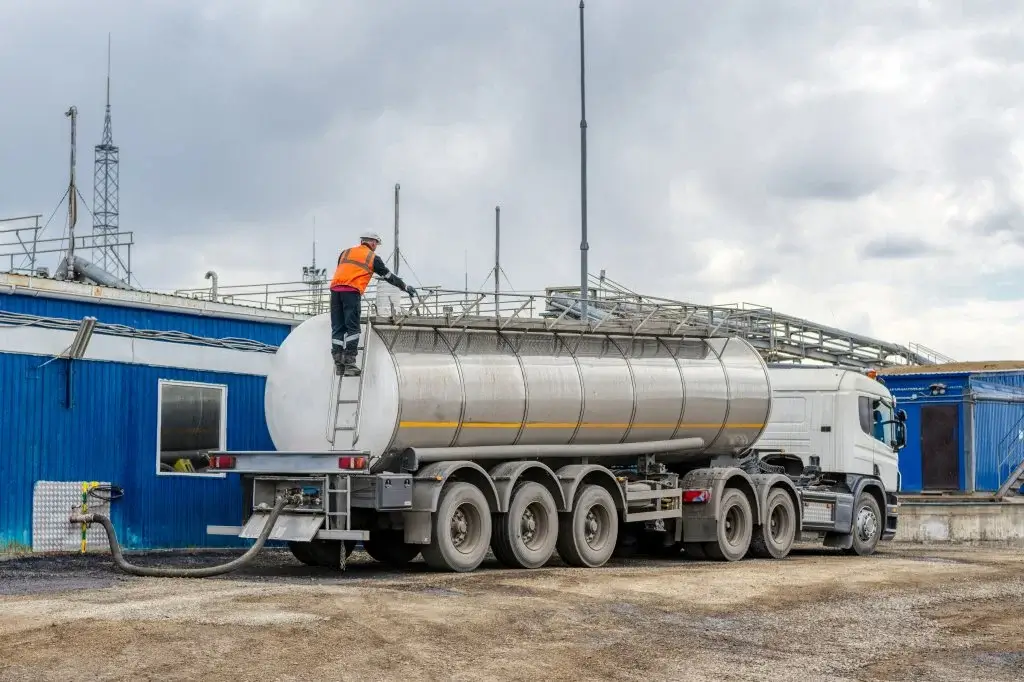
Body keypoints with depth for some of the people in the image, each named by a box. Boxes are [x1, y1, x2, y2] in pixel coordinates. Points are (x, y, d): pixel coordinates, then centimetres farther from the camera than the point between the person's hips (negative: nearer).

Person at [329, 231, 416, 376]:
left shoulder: (345, 252, 25)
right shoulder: (373, 257, 13)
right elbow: (389, 276, 19)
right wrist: (406, 287, 30)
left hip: (335, 288, 5)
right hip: (352, 292, -5)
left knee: (337, 327, 5)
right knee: (352, 327, -4)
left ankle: (338, 364, 1)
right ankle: (349, 363, -12)